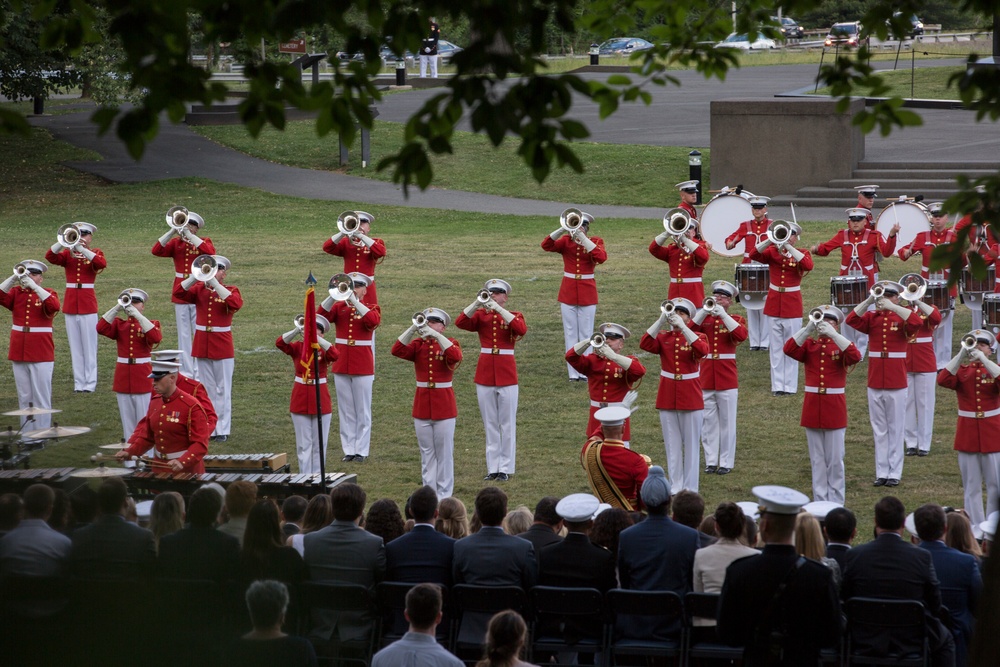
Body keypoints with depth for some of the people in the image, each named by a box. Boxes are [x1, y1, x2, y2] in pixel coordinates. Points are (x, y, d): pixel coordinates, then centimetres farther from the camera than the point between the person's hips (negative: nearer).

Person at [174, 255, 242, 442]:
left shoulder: (230, 291, -2)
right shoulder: (199, 289, 6)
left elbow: (236, 303, -25)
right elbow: (178, 293, -10)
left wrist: (214, 283, -27)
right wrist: (196, 277, -22)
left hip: (222, 347, -3)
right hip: (202, 346, 3)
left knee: (223, 390, 2)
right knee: (207, 390, 9)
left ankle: (222, 430, 5)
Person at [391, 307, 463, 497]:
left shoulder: (450, 344, 0)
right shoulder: (418, 345, 6)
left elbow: (455, 356, -24)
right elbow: (397, 350, -13)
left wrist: (436, 335, -28)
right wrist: (413, 328, -21)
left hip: (444, 405, -3)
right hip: (422, 405, 3)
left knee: (444, 452, 0)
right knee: (427, 453, 7)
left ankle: (444, 494, 5)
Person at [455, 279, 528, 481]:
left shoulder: (513, 315, 2)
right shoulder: (480, 315, 5)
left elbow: (521, 329, -21)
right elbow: (460, 322, -13)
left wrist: (498, 308, -24)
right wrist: (478, 303, -23)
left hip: (507, 374, -2)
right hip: (484, 374, 2)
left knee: (508, 423, 1)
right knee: (490, 424, 7)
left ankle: (506, 468, 4)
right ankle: (492, 467, 12)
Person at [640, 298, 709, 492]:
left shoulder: (698, 337, -1)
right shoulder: (662, 338, 4)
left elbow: (702, 350, -25)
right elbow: (645, 344, -16)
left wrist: (682, 326, -27)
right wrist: (661, 321, -23)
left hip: (691, 400, -2)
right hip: (667, 399, 2)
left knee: (691, 445, 3)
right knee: (672, 445, 7)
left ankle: (690, 487, 8)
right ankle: (675, 485, 14)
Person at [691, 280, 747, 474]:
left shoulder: (735, 320, 4)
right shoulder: (703, 318, 9)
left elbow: (741, 335, -18)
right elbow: (690, 331, -11)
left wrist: (722, 314, -19)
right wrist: (705, 310, -17)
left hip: (727, 378, -2)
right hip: (705, 377, 2)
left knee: (727, 422, 2)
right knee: (708, 422, 5)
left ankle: (727, 462, 7)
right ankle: (711, 461, 11)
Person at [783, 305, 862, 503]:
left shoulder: (840, 345, 3)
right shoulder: (808, 345, 7)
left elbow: (855, 356, -19)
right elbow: (789, 349, -12)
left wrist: (833, 334, -23)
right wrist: (808, 329, -18)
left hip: (834, 408, -2)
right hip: (812, 407, 2)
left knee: (835, 460, 1)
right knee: (817, 459, 7)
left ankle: (836, 501, 7)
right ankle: (819, 500, 12)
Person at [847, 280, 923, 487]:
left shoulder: (902, 317, -1)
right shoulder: (871, 318, 5)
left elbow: (917, 322, -23)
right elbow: (851, 320, -12)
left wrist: (892, 307, -23)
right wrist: (869, 301, -20)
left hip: (897, 383, -3)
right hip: (874, 383, 3)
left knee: (895, 429, 3)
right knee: (879, 430, 7)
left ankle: (895, 473, 7)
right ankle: (881, 473, 11)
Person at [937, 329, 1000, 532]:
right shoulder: (961, 370, 6)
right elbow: (943, 380, -15)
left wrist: (983, 359, -22)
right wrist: (962, 355, -20)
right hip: (967, 434, 1)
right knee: (971, 486, 4)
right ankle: (975, 528, 8)